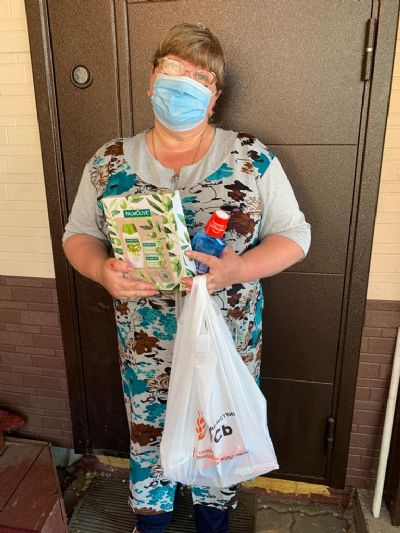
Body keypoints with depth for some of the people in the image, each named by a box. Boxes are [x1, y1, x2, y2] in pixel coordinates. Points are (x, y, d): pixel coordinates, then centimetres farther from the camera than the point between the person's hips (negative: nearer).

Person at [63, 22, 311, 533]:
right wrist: (102, 270, -19)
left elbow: (294, 234, -5)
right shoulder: (110, 161, -3)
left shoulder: (252, 158, -7)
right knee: (149, 434, 21)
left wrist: (239, 269, -24)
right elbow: (77, 234, 3)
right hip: (145, 342, 1)